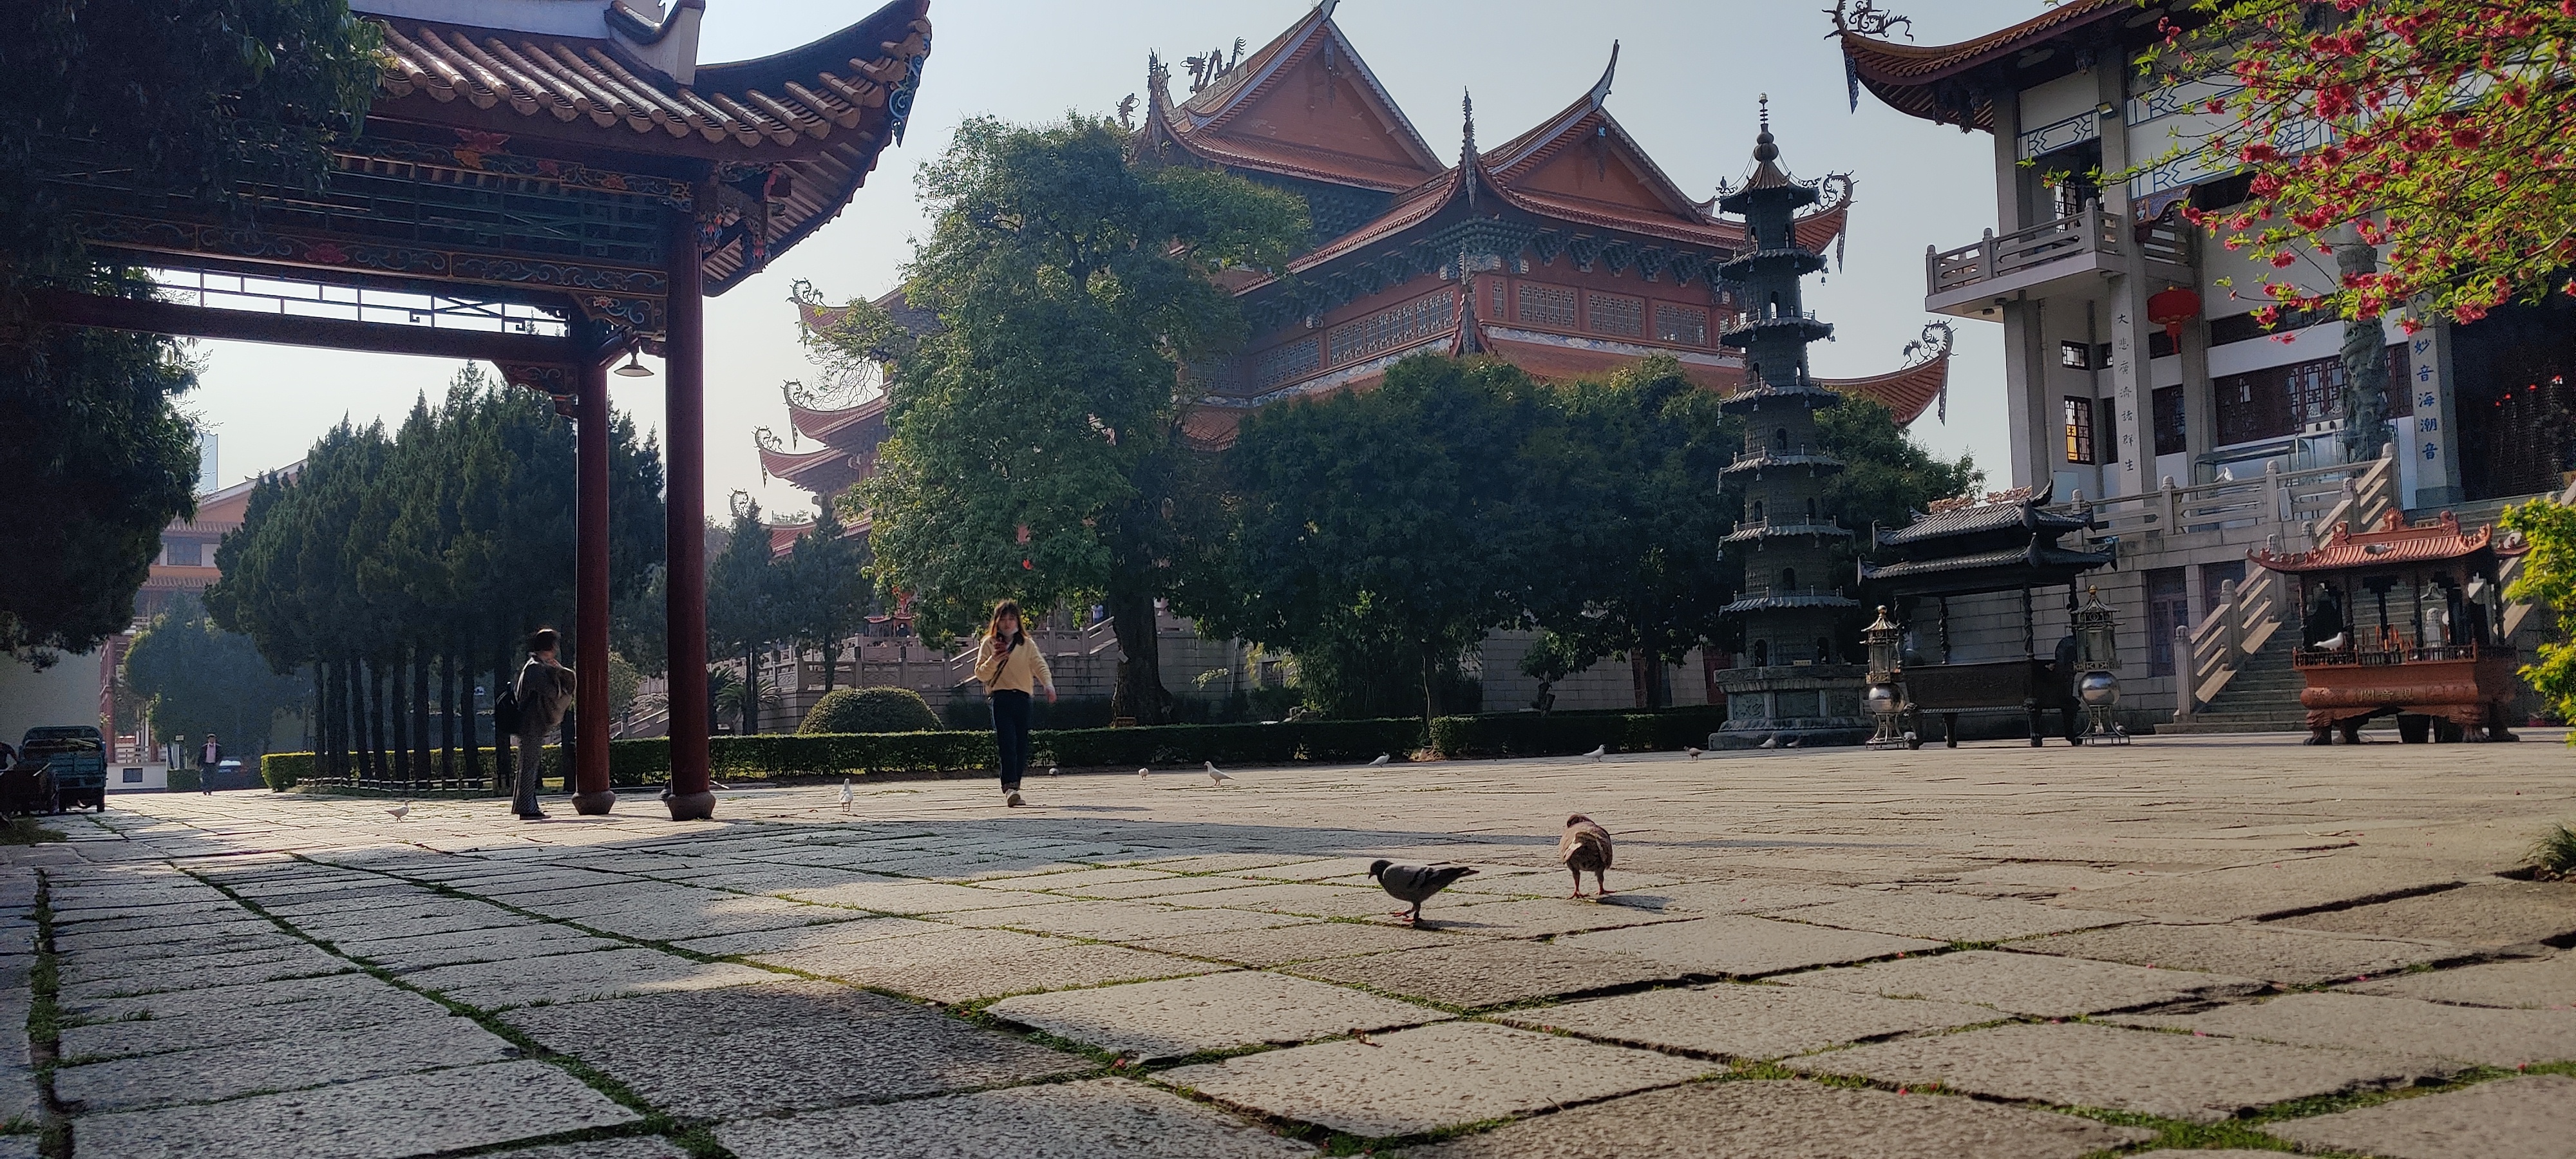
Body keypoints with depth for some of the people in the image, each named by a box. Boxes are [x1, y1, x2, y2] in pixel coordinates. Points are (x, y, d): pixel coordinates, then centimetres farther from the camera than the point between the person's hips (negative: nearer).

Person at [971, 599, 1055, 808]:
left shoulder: (1027, 645, 14)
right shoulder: (990, 644, 9)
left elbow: (1040, 666, 2)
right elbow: (980, 674, 6)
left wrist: (1049, 685, -16)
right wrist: (994, 660, -13)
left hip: (1022, 697, 3)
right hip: (1000, 697, -3)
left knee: (1022, 745, 1)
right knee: (1008, 743, -15)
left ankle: (1012, 789, 11)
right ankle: (1010, 788, -23)